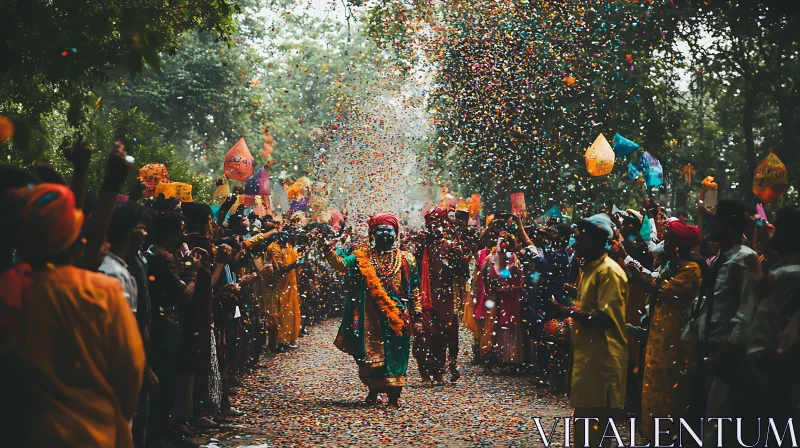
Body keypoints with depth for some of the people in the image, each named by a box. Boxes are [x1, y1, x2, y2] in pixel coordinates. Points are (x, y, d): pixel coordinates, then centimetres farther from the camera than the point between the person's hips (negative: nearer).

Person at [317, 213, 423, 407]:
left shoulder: (406, 260, 6)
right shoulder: (362, 257, 5)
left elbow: (415, 291, 6)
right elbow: (341, 264, -13)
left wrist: (417, 317, 0)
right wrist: (327, 250, -32)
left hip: (397, 317, -1)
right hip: (370, 318, 1)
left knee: (394, 354, -1)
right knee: (371, 354, 6)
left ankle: (394, 395, 4)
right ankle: (373, 391, 22)